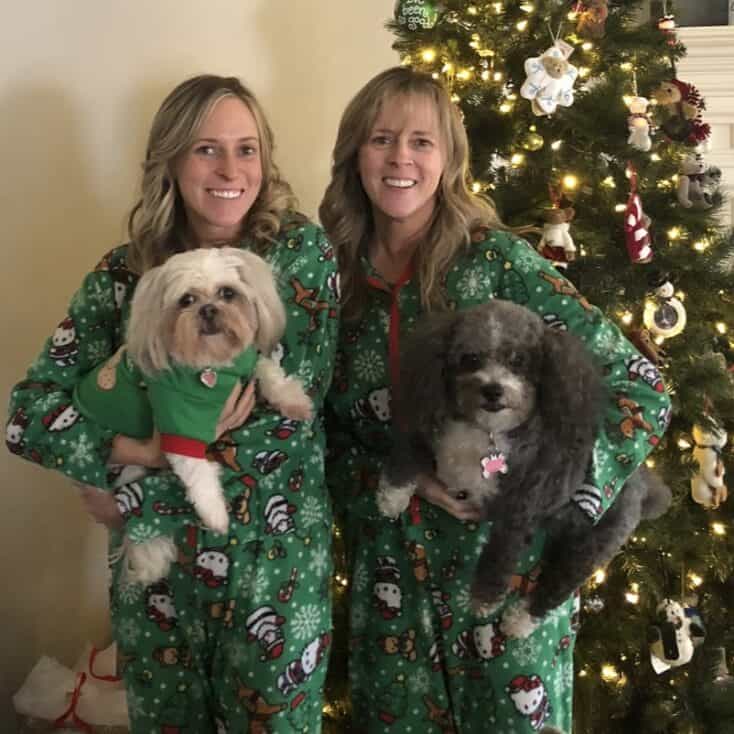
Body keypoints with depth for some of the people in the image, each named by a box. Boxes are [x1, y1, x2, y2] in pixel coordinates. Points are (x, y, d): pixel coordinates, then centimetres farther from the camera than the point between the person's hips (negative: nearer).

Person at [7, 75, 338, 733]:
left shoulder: (305, 252, -6)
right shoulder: (124, 274, -2)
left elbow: (296, 412, -13)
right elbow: (29, 412, -5)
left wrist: (131, 489, -12)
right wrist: (145, 451, -21)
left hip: (276, 553, -1)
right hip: (153, 555, 2)